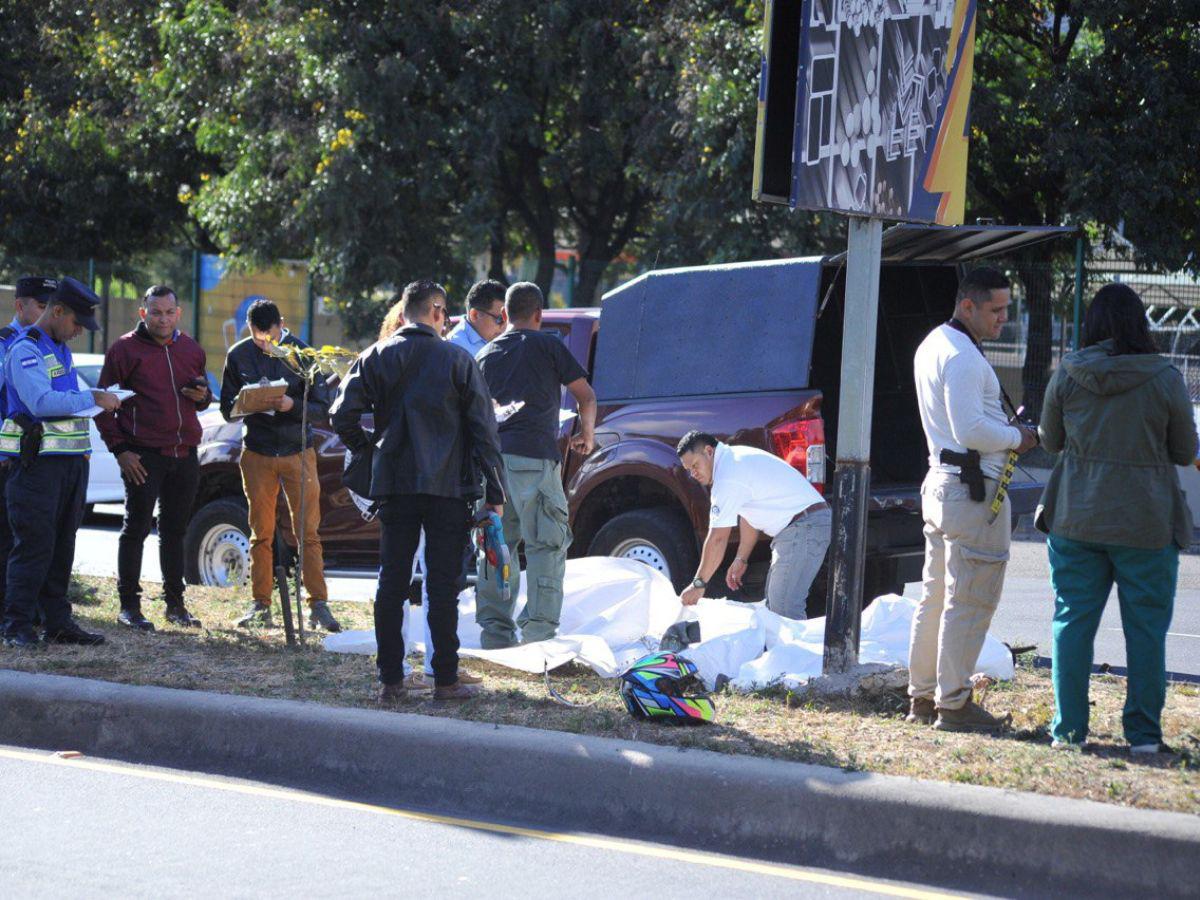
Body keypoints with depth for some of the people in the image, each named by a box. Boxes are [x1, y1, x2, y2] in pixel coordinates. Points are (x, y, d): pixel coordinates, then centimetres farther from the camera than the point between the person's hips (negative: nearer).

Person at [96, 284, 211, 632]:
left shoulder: (191, 350, 13)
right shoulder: (125, 349, -4)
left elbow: (203, 394, 26)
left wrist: (202, 396, 0)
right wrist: (119, 449, -11)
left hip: (184, 454, 5)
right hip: (143, 456, -5)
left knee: (175, 530, 12)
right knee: (136, 528, -2)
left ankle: (175, 604, 20)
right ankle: (129, 606, 3)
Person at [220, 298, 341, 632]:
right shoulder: (239, 355, 2)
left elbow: (322, 407, -3)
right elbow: (227, 409, 5)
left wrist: (292, 405, -22)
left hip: (298, 451, -2)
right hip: (257, 452, 2)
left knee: (308, 531, -4)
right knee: (261, 534, 5)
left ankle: (318, 604, -3)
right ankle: (260, 605, 12)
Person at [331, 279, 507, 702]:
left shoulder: (376, 358, 4)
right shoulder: (457, 360, -2)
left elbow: (343, 416, -4)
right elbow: (483, 429, -2)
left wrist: (368, 451, 15)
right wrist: (495, 492, 2)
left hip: (394, 485, 2)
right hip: (447, 488, -2)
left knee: (392, 584, 6)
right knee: (443, 585, 2)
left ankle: (390, 680, 5)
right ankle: (445, 679, 3)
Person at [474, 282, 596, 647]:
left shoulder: (486, 354, 19)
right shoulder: (547, 345, 5)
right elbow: (585, 395, 4)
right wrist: (587, 433, 20)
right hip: (533, 455, -5)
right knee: (547, 544, -2)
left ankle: (495, 631, 9)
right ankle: (539, 631, -9)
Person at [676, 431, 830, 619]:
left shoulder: (728, 477, -17)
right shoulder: (734, 461, 14)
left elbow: (718, 538, -16)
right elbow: (749, 517, 22)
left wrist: (698, 584, -10)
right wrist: (741, 559, 21)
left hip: (803, 527, -11)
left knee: (785, 610, -15)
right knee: (773, 604, 12)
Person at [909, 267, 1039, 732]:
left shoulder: (933, 345, 15)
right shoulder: (963, 357, -18)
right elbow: (971, 431, -24)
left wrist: (1006, 427, 10)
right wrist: (1018, 438, -9)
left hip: (940, 481, 11)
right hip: (973, 489, -11)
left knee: (937, 596, 15)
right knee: (970, 602, -5)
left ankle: (923, 695, 21)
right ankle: (953, 703, -3)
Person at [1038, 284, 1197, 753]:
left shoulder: (1067, 375, -3)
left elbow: (1050, 440, 11)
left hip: (1076, 517, 2)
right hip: (1146, 521, -2)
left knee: (1073, 622, 8)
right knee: (1146, 628, 7)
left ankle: (1068, 728, 9)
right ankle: (1143, 732, 9)